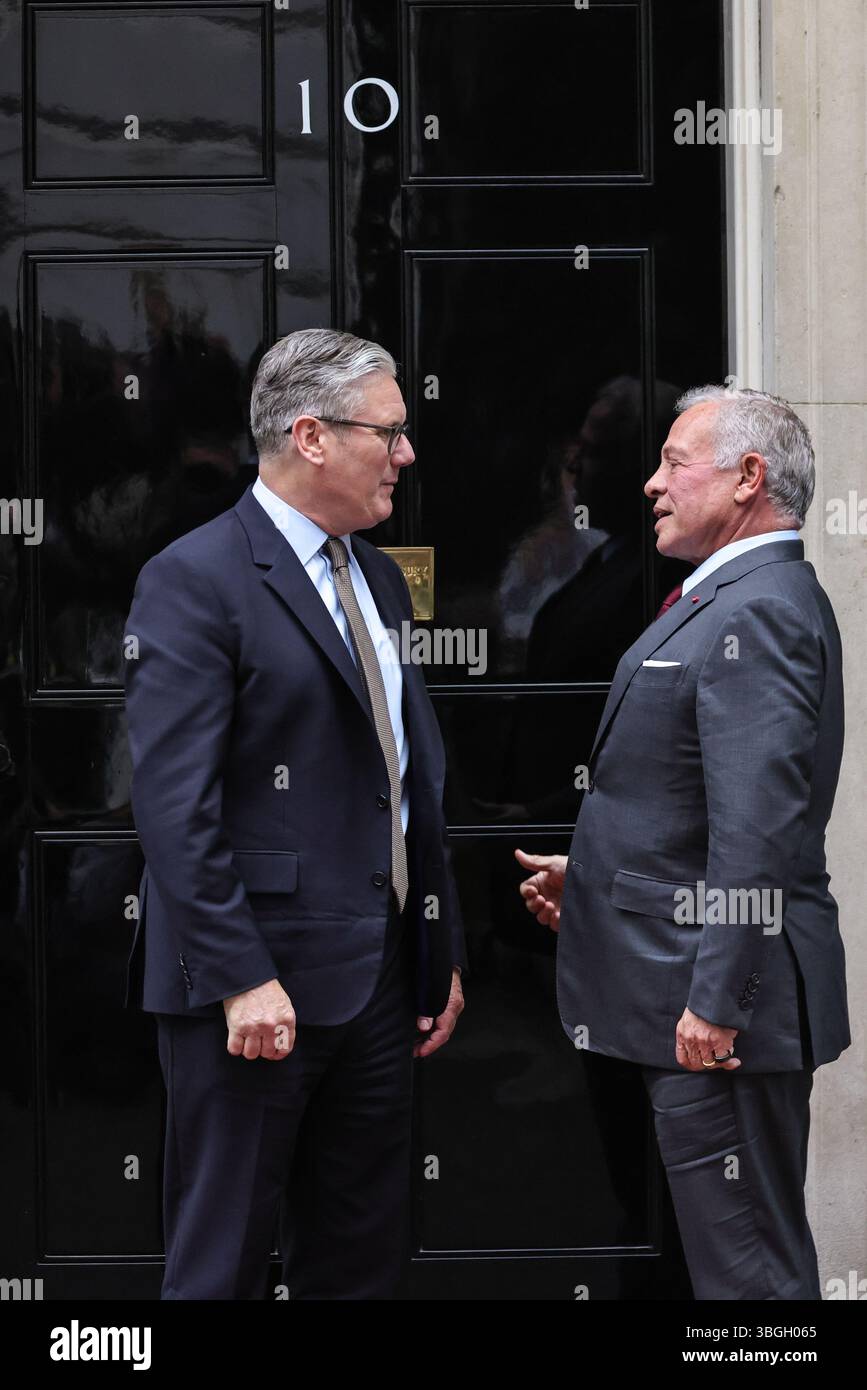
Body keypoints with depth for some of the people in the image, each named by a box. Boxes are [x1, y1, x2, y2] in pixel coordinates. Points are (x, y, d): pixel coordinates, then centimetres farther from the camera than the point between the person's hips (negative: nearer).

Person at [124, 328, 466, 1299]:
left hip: (380, 987, 8)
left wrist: (441, 952, 16)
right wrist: (243, 980, -22)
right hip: (255, 989, -8)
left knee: (361, 1261, 14)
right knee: (220, 1262, 1)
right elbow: (173, 808, -18)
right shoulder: (194, 581, -11)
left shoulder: (379, 580, 16)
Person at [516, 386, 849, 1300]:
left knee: (748, 1266, -5)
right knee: (742, 1252, 17)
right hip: (691, 987, 11)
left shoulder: (756, 615, -18)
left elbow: (760, 824, -25)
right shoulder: (734, 604, 17)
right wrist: (590, 872, 15)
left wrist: (716, 1001, -25)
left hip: (720, 1004, -11)